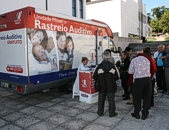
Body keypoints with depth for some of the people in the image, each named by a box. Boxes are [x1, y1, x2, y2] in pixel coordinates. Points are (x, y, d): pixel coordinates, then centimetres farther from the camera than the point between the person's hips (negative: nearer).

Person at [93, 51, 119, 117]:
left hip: (101, 86, 1)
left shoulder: (99, 66, -12)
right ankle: (112, 113, 21)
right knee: (111, 99, 12)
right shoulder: (112, 66, -12)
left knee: (101, 99, 16)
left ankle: (100, 112, 27)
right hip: (111, 86, -1)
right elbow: (116, 77, -7)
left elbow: (94, 76, -7)